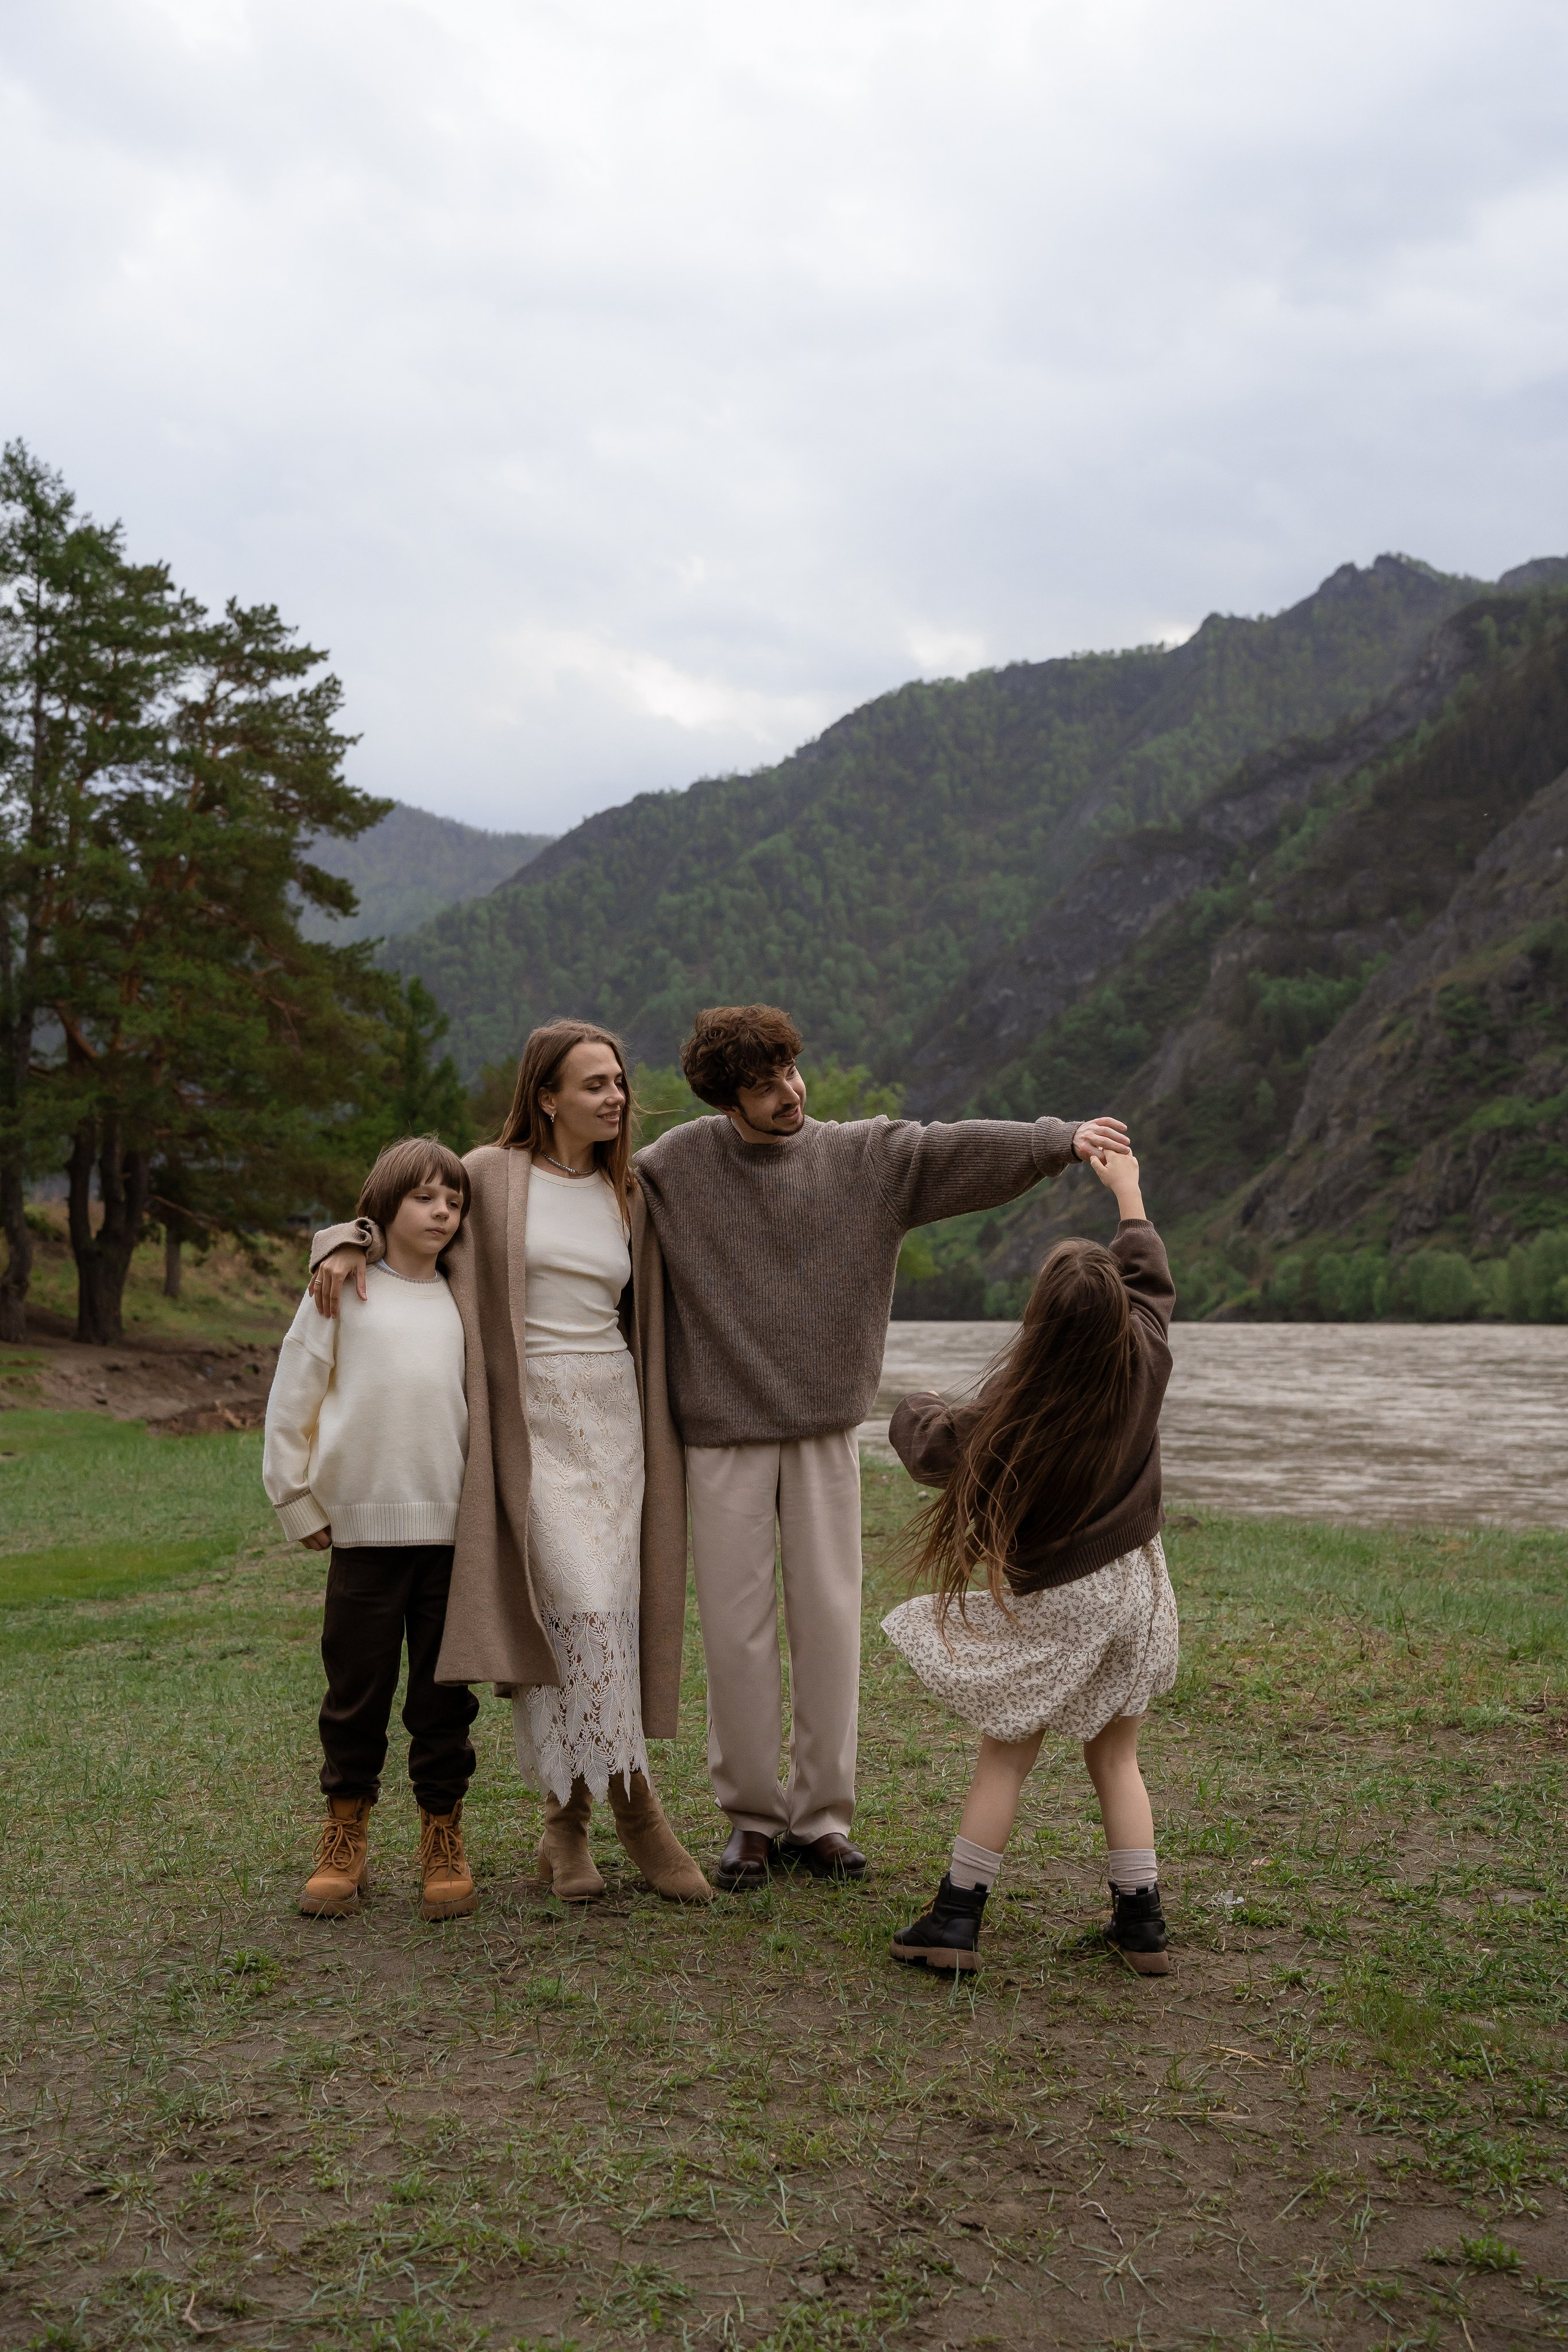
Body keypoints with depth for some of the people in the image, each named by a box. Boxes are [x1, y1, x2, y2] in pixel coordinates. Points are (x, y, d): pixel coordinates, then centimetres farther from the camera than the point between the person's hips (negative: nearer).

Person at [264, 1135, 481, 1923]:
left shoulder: (464, 1302, 10)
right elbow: (290, 1406, 3)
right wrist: (299, 1506, 1)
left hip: (453, 1532, 2)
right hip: (363, 1531, -2)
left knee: (445, 1695, 6)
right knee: (356, 1694, 6)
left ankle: (443, 1842, 17)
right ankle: (344, 1843, 19)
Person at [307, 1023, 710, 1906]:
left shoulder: (627, 1196, 11)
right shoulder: (490, 1176, 0)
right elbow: (402, 1217, 10)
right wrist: (350, 1242, -11)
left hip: (611, 1421, 3)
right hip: (529, 1426, -3)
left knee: (596, 1615, -1)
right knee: (577, 1606, -13)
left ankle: (568, 1818, 10)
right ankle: (635, 1804, 1)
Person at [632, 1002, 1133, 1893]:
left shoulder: (868, 1155, 1)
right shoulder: (678, 1164, 0)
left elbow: (961, 1148, -11)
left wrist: (1061, 1138, -25)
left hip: (827, 1429, 1)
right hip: (724, 1435, -1)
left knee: (830, 1619, 3)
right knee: (737, 1626, 3)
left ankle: (821, 1817, 16)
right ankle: (751, 1817, 17)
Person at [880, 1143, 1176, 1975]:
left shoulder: (1014, 1412, -22)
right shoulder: (1145, 1365, -11)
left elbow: (931, 1450, -8)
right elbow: (1150, 1275, 8)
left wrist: (915, 1413, 15)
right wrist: (1126, 1187, 21)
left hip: (1053, 1603, -4)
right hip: (1135, 1586, 4)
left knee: (1005, 1756, 7)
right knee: (1115, 1757, 16)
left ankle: (957, 1916, 6)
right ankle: (1141, 1921, 17)